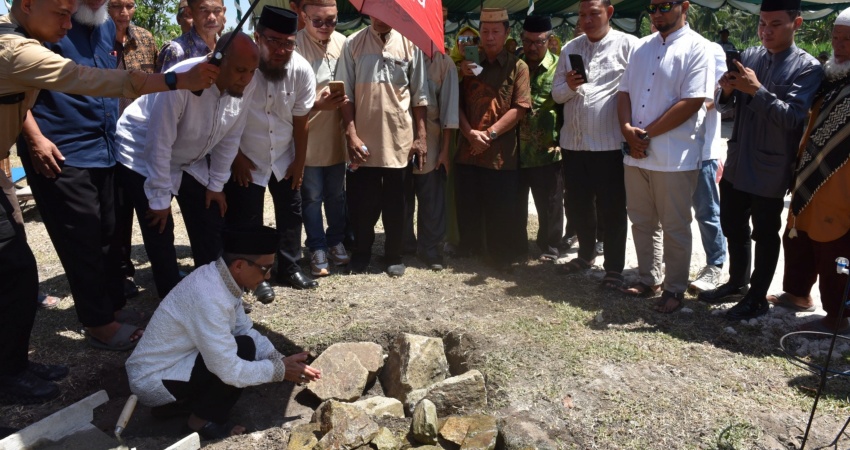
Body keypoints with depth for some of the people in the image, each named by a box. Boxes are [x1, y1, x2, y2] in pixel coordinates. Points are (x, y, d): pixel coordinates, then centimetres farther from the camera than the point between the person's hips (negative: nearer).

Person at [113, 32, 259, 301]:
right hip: (143, 157, -6)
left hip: (191, 160, 6)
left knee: (211, 229, 7)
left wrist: (216, 185, 0)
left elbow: (229, 138, -5)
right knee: (160, 234, -7)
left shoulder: (245, 86, -17)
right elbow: (160, 144, -29)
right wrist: (160, 199, -22)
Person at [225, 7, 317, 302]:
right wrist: (236, 157, -9)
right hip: (245, 159, -3)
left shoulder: (302, 70, -18)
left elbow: (300, 119, -5)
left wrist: (299, 162, 2)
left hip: (284, 158, 3)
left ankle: (290, 269, 30)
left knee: (291, 212, 13)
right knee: (246, 221, 4)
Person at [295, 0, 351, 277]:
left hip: (336, 135, 4)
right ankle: (318, 249, 21)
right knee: (312, 196, 7)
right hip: (308, 136, -4)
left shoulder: (342, 42, -1)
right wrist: (318, 105, -27)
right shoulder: (295, 46, -16)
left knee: (336, 194, 16)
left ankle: (336, 242, 33)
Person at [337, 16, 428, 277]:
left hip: (399, 139, 0)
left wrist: (421, 136, -1)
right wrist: (351, 135, -8)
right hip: (364, 140, 0)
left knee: (395, 202, 9)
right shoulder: (352, 44, 1)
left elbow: (419, 95, 3)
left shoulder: (409, 44, 2)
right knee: (362, 201, 8)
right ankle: (361, 253, 25)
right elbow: (345, 94, 0)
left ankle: (394, 255, 24)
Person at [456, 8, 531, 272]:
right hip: (467, 150, 3)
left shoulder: (517, 67, 1)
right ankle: (468, 252, 30)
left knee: (501, 211, 3)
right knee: (467, 208, 12)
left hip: (501, 153, -3)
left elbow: (519, 108, -7)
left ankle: (503, 259, 19)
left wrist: (491, 133, -14)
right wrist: (470, 133, -10)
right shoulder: (470, 64, 12)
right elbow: (458, 103, 6)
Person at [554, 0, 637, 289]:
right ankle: (586, 254, 36)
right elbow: (556, 94, 11)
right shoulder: (570, 48, 13)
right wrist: (569, 86, -10)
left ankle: (614, 268, 16)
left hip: (609, 143, -5)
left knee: (611, 210, 3)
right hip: (573, 142, 6)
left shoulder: (627, 45, -4)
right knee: (578, 205, 16)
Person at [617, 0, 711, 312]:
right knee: (641, 221, 15)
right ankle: (648, 279, 30)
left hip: (674, 157, -6)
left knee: (674, 228, 4)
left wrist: (647, 133, -13)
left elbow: (691, 102, -15)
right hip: (635, 154, 6)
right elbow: (624, 92, 11)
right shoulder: (641, 47, 13)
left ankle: (675, 289, 18)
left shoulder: (695, 48, -7)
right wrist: (628, 129, -8)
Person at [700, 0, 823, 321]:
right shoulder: (749, 56, 6)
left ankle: (758, 298, 22)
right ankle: (737, 282, 37)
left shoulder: (808, 67, -10)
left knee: (765, 234, 8)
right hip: (736, 162, 6)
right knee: (732, 227, 18)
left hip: (770, 169, -6)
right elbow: (724, 106, 7)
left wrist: (757, 90, -27)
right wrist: (726, 90, -15)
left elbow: (792, 117, -19)